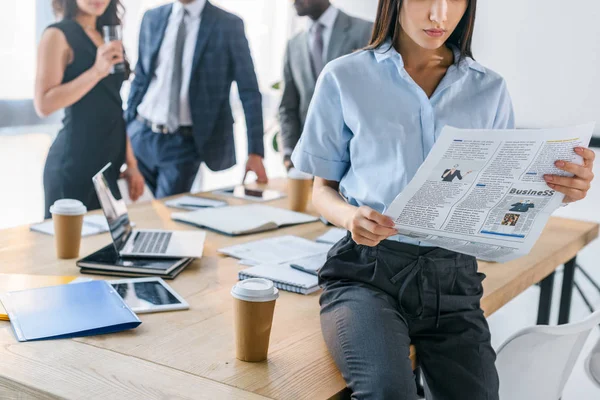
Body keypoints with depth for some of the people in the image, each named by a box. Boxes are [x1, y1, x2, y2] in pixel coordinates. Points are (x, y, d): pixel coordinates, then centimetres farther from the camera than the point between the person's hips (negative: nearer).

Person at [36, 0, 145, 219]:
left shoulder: (107, 35, 14)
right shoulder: (58, 35, -7)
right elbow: (44, 105, -17)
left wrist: (130, 163, 15)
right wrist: (97, 71, -21)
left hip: (109, 161, 7)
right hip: (75, 163, -7)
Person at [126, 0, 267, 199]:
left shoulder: (228, 25, -6)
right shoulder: (153, 18, 6)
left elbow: (249, 92, -7)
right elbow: (140, 79, 13)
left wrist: (255, 152, -12)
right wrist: (125, 127, 9)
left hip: (184, 142, -4)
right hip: (140, 134, 4)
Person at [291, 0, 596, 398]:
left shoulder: (490, 89, 11)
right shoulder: (344, 79, 2)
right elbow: (323, 189, 8)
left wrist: (553, 189, -9)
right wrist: (350, 216, -15)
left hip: (453, 278, 3)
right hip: (368, 269, -3)